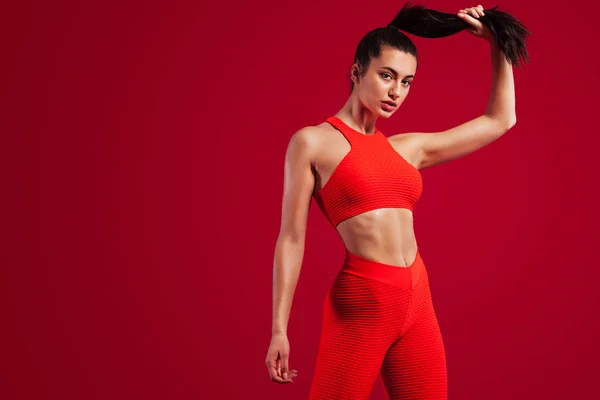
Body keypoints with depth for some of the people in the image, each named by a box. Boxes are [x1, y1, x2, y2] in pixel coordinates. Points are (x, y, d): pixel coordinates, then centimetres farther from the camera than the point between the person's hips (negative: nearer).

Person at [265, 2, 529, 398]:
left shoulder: (408, 148, 13)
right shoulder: (313, 142, -1)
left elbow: (500, 120, 22)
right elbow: (292, 239, -2)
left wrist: (496, 42, 20)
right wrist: (279, 328, -5)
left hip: (419, 303, 6)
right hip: (360, 303, -5)